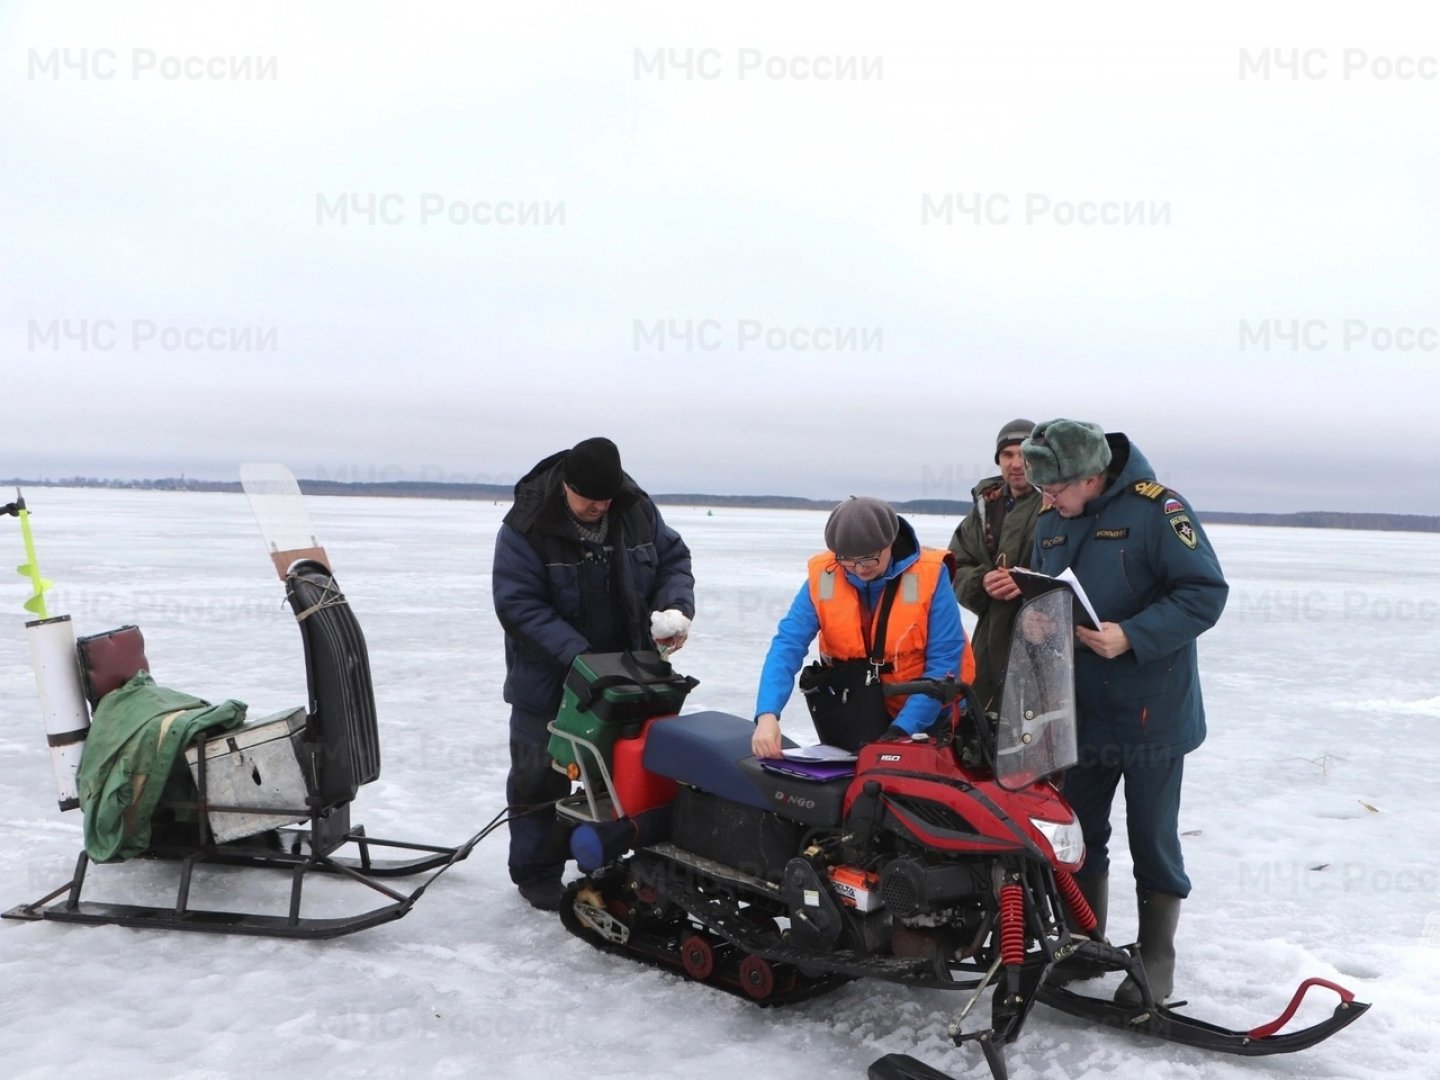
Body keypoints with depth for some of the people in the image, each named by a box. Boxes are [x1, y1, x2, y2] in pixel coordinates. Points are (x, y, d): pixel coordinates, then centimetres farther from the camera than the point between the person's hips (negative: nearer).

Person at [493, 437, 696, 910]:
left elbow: (673, 557, 7)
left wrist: (676, 607, -13)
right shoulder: (526, 528, -20)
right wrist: (578, 657, -31)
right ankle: (537, 873, 21)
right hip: (548, 679, -4)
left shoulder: (637, 510, -6)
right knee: (542, 777, 6)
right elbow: (519, 606, -23)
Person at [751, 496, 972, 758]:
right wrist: (767, 713, -34)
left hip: (930, 714, -1)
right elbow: (787, 646, -18)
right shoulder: (822, 576, -12)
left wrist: (903, 728, -25)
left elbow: (945, 660, -17)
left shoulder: (929, 574, -18)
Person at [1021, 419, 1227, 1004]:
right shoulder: (1050, 519, 4)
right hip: (1077, 709, 6)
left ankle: (1156, 960, 24)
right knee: (1076, 835, 15)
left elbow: (1205, 593, -18)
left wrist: (1131, 637, -27)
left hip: (1150, 711, -6)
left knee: (1153, 840, 8)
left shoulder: (1156, 509, -16)